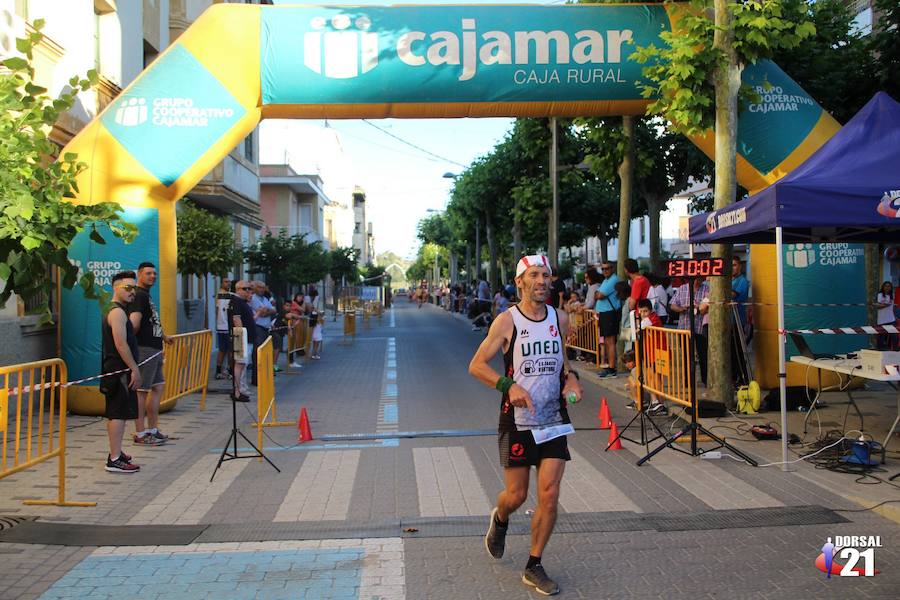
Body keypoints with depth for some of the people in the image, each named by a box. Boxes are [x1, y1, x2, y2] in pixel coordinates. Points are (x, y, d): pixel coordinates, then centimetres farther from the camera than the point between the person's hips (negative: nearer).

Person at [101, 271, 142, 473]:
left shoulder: (116, 310, 17)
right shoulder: (118, 312, -15)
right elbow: (121, 344, -22)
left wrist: (132, 368, 24)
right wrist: (134, 369, -20)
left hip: (115, 370, 11)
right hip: (120, 371, -11)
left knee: (114, 414, 16)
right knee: (119, 414, -9)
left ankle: (115, 453, 26)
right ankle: (115, 460, -8)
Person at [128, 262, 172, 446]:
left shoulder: (146, 295, 20)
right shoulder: (139, 295, -12)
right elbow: (134, 323, -24)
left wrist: (163, 336, 40)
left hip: (154, 349, 10)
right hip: (144, 349, -10)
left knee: (158, 387, 14)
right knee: (142, 391, -5)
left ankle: (152, 429, 22)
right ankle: (140, 434, 0)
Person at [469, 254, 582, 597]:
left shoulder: (560, 319, 5)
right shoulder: (507, 321, -9)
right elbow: (476, 365, -10)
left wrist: (570, 378, 1)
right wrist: (509, 385, -23)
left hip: (554, 420, 4)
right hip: (517, 421, -3)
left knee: (549, 495, -2)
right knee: (516, 495, 5)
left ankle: (534, 567, 15)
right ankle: (499, 520, 42)